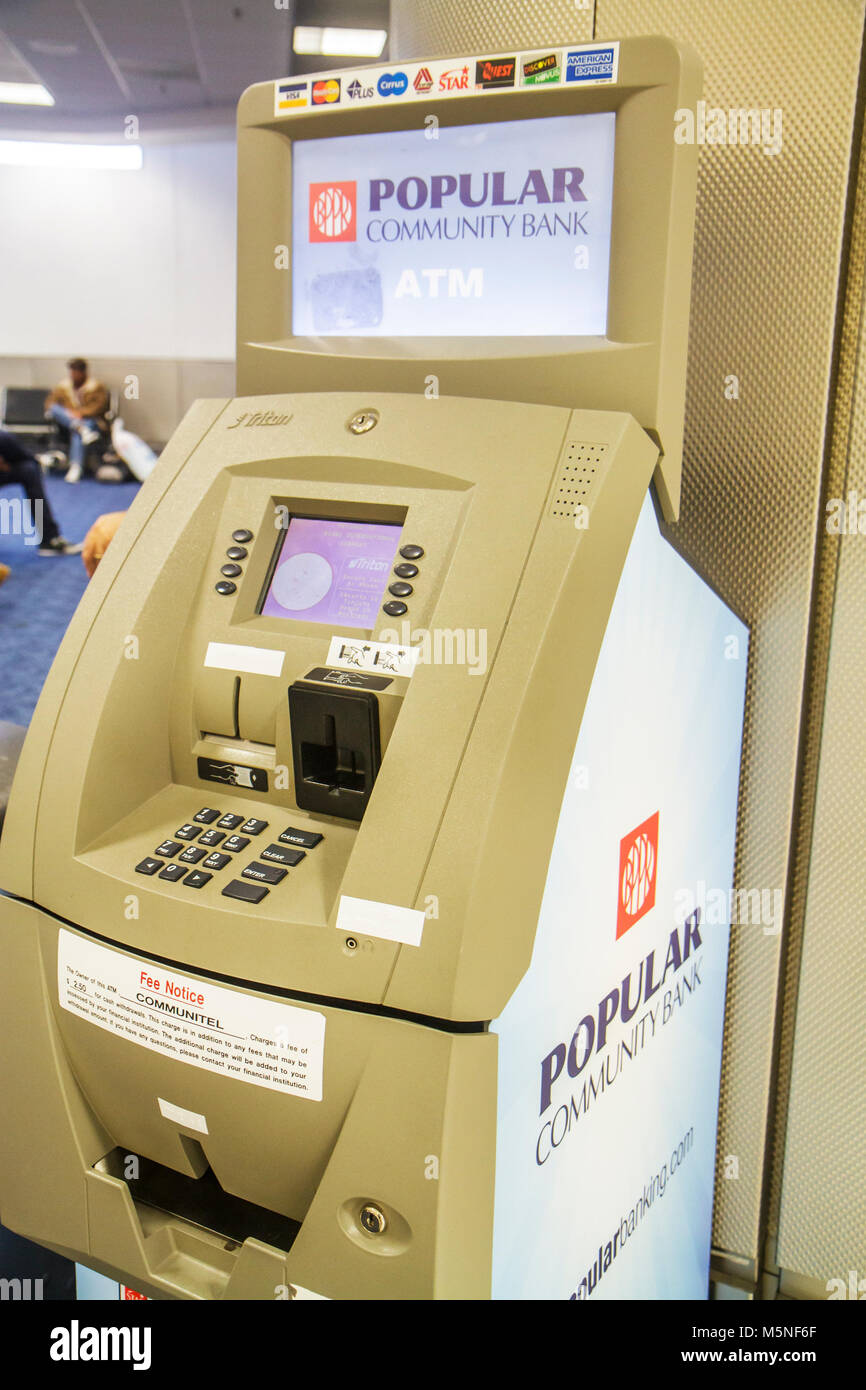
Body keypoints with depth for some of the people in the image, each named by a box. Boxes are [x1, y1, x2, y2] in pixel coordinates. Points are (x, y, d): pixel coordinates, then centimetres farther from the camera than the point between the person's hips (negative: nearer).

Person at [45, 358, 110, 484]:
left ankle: (76, 467, -53)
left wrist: (81, 413, -22)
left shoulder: (96, 386, 9)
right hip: (66, 423, 4)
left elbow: (100, 405, -6)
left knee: (77, 434, -39)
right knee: (54, 408, -26)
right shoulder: (63, 386, 18)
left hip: (91, 421, -4)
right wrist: (68, 413, -13)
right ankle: (82, 429, -42)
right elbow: (50, 403, 8)